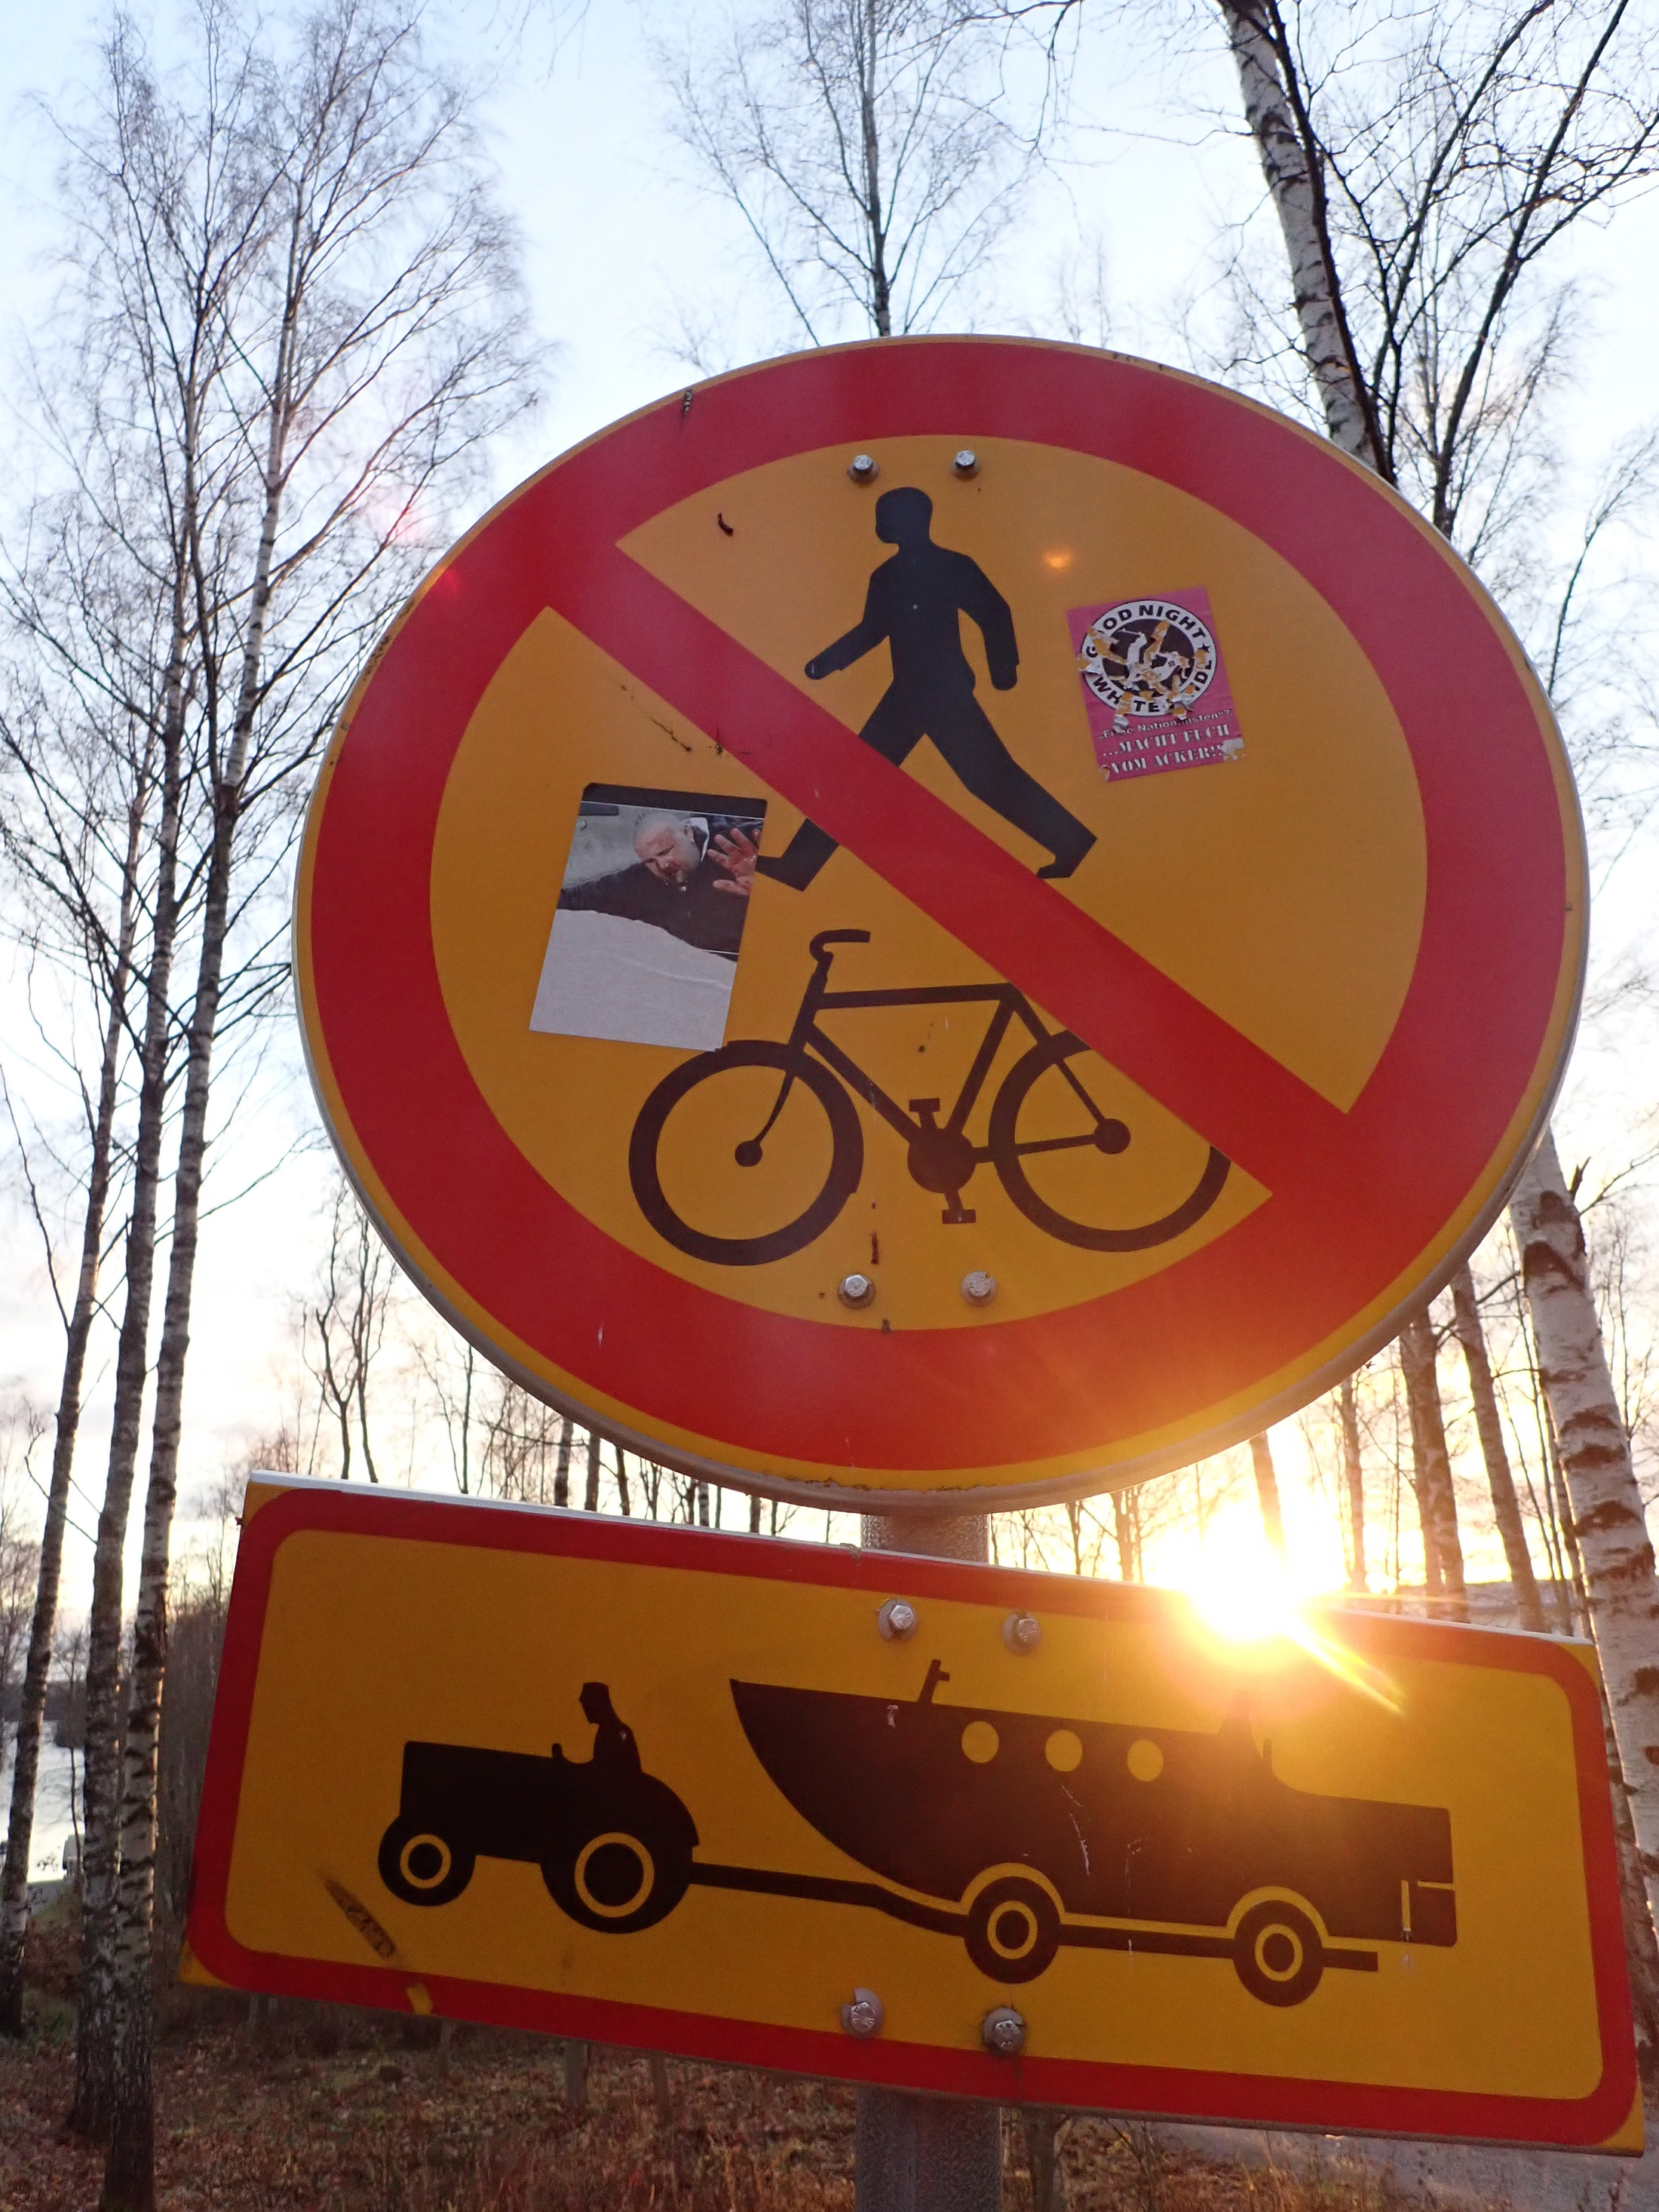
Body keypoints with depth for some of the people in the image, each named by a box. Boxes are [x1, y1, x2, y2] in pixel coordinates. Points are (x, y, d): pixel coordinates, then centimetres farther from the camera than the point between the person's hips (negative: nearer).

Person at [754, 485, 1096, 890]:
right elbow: (871, 630, 25)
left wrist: (1003, 668, -13)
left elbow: (994, 613, -6)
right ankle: (797, 865, 9)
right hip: (907, 693, 7)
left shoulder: (951, 566, -4)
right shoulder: (885, 576, 14)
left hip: (946, 690, -6)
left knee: (988, 775, -13)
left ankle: (1070, 844, -7)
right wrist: (824, 663, 20)